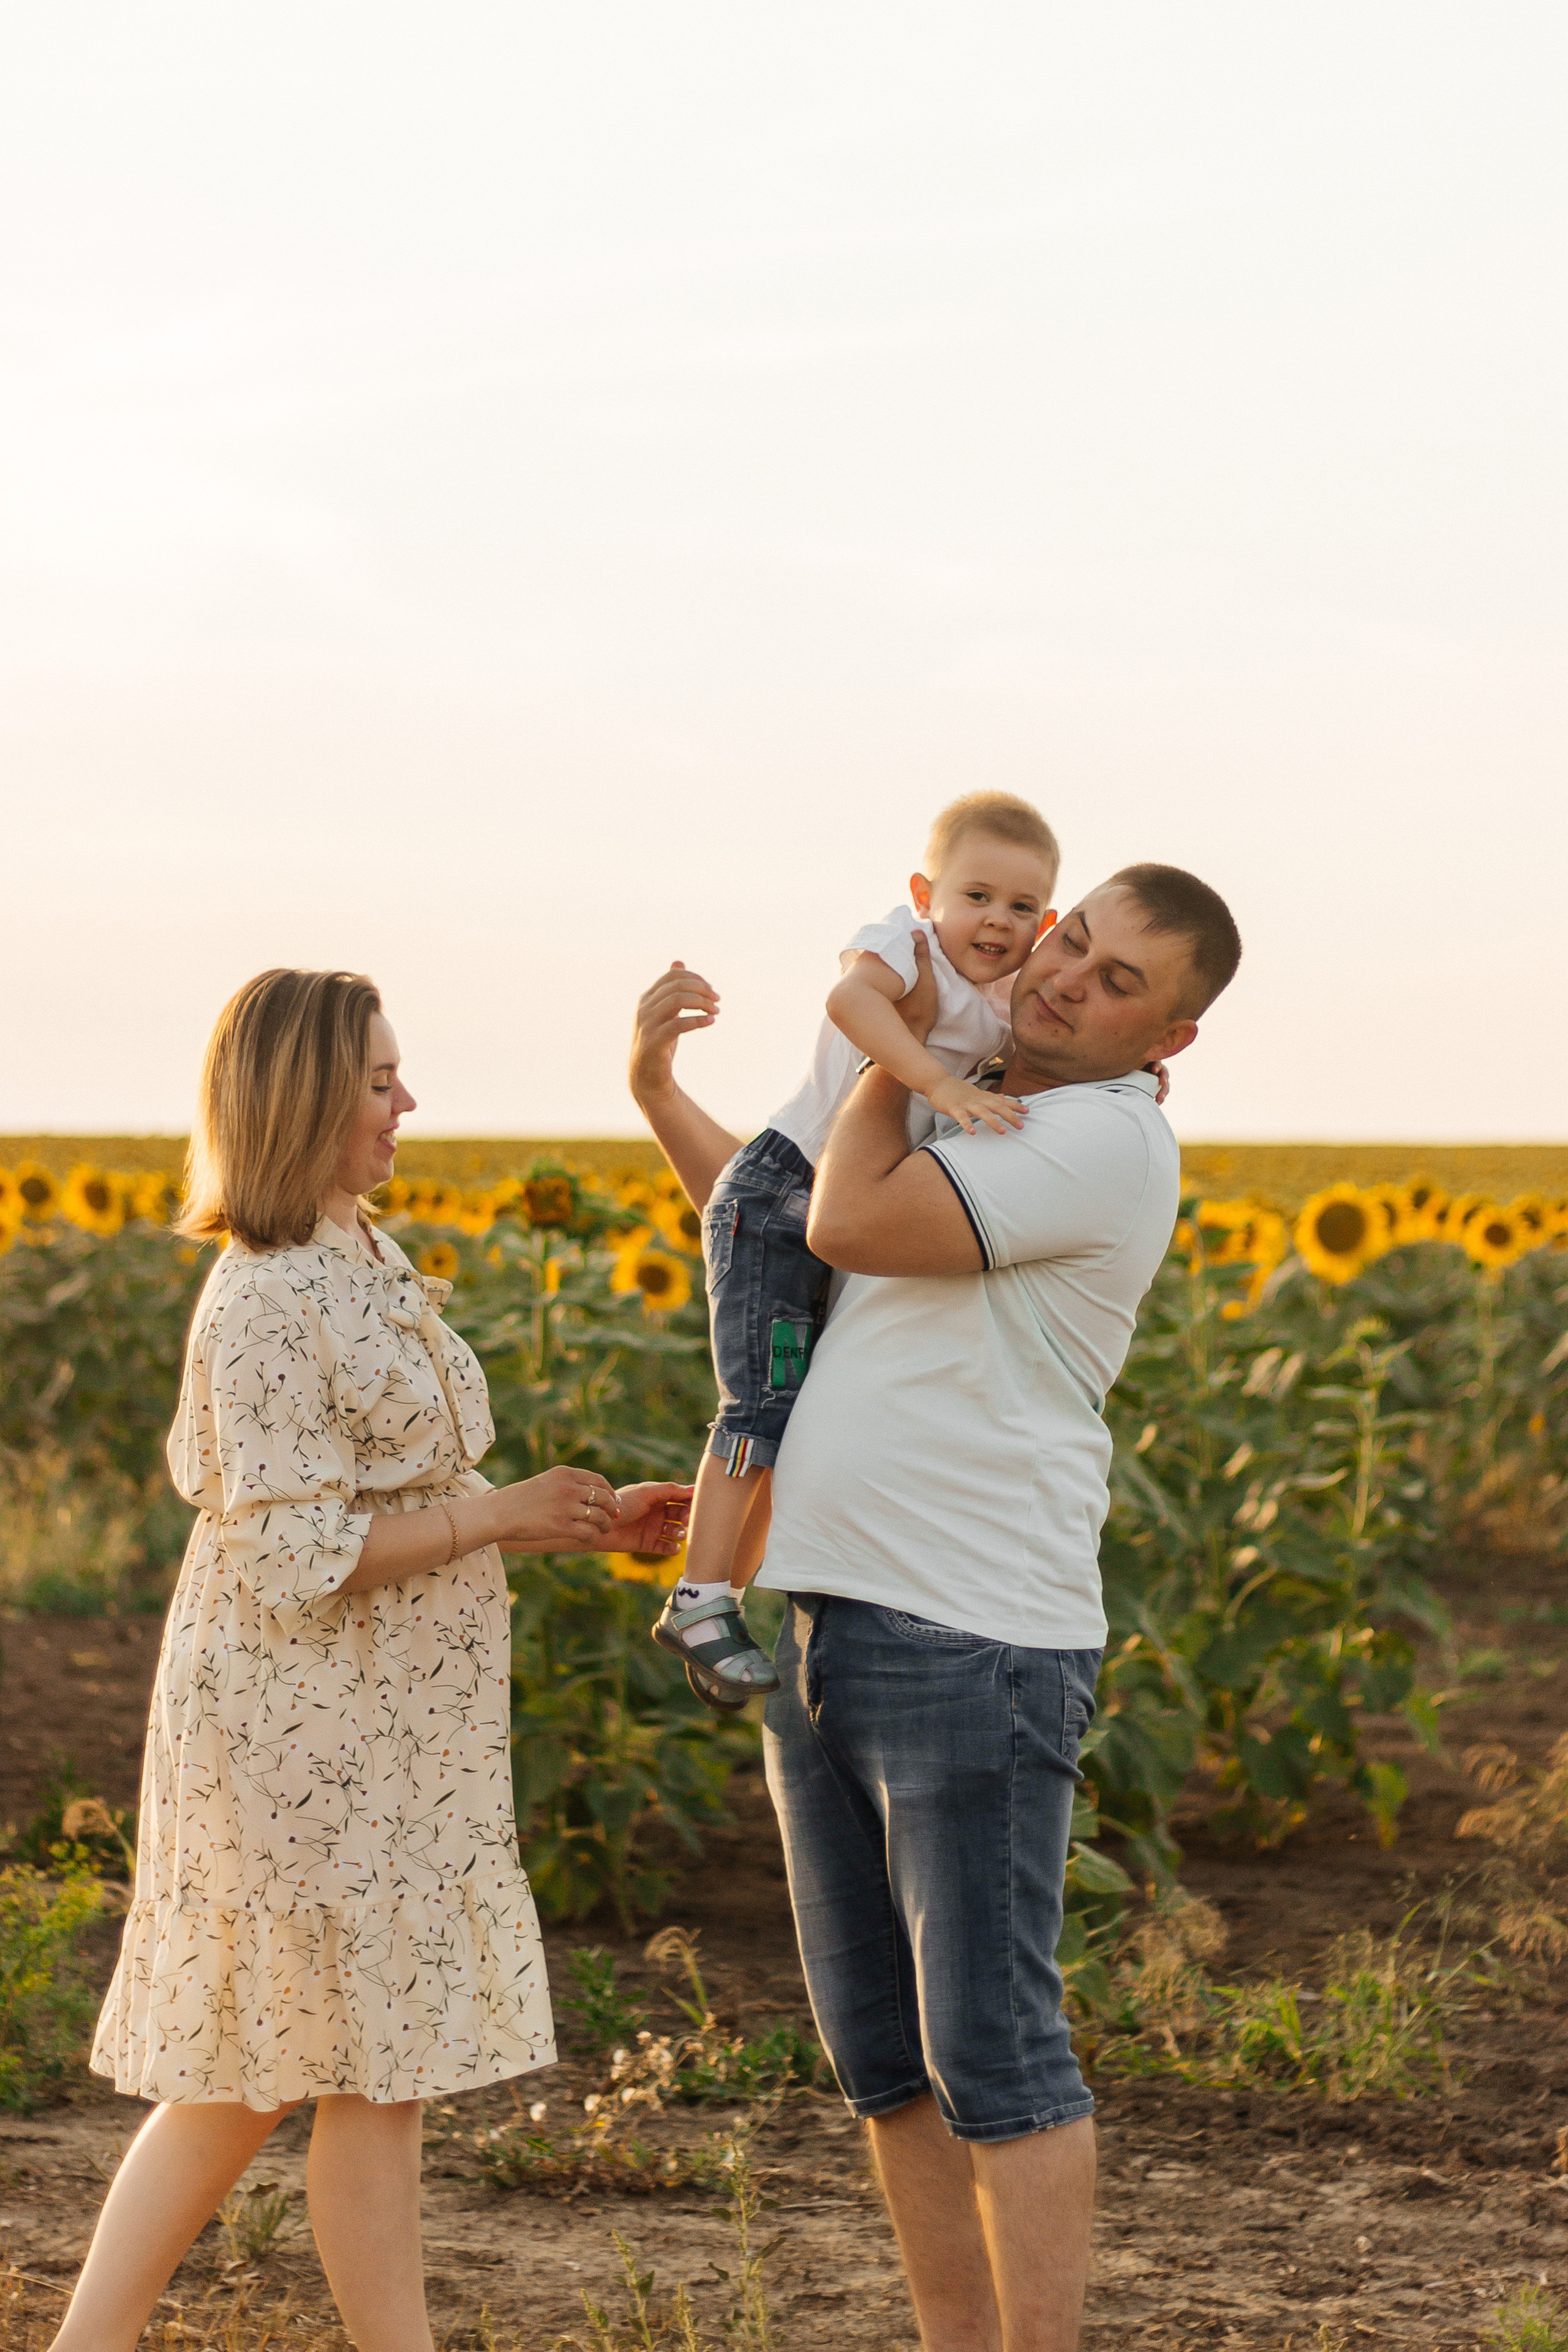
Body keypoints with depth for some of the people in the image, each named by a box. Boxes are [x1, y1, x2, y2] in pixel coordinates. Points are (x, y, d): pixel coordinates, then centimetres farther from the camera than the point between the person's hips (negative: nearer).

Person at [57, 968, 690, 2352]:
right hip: (313, 1733, -10)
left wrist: (586, 1522, 10)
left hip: (377, 1727, 10)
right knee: (376, 2067, 1)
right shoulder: (266, 1305, -18)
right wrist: (502, 1517, -16)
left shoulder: (359, 1261, 12)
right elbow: (300, 1559, -21)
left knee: (243, 2075, 13)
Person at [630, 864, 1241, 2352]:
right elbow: (791, 1243, 33)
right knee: (878, 2048, 13)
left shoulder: (1104, 1139, -11)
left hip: (974, 1653, -9)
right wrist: (657, 1091, 23)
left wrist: (906, 1031, -4)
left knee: (995, 2054, -5)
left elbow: (852, 1226, -18)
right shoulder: (973, 1129, 19)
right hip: (826, 1630, 9)